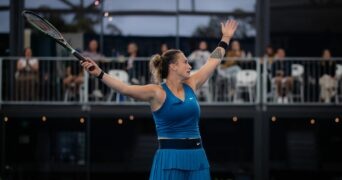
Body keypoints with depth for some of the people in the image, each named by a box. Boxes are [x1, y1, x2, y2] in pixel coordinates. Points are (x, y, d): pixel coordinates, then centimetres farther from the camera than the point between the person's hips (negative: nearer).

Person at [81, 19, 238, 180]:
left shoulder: (191, 85, 10)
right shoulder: (157, 92, -7)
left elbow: (213, 61, 23)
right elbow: (126, 89, -20)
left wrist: (225, 38, 31)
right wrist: (99, 74, -31)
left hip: (196, 157, 6)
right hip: (171, 158, -6)